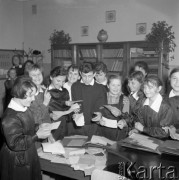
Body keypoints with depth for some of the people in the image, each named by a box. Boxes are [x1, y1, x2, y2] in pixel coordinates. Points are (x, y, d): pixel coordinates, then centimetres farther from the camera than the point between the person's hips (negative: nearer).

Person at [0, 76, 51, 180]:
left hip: (29, 155, 9)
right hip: (17, 162, -9)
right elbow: (15, 144, -26)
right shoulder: (10, 118, -28)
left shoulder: (25, 108, 1)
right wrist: (37, 136, -24)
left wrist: (37, 128, -1)